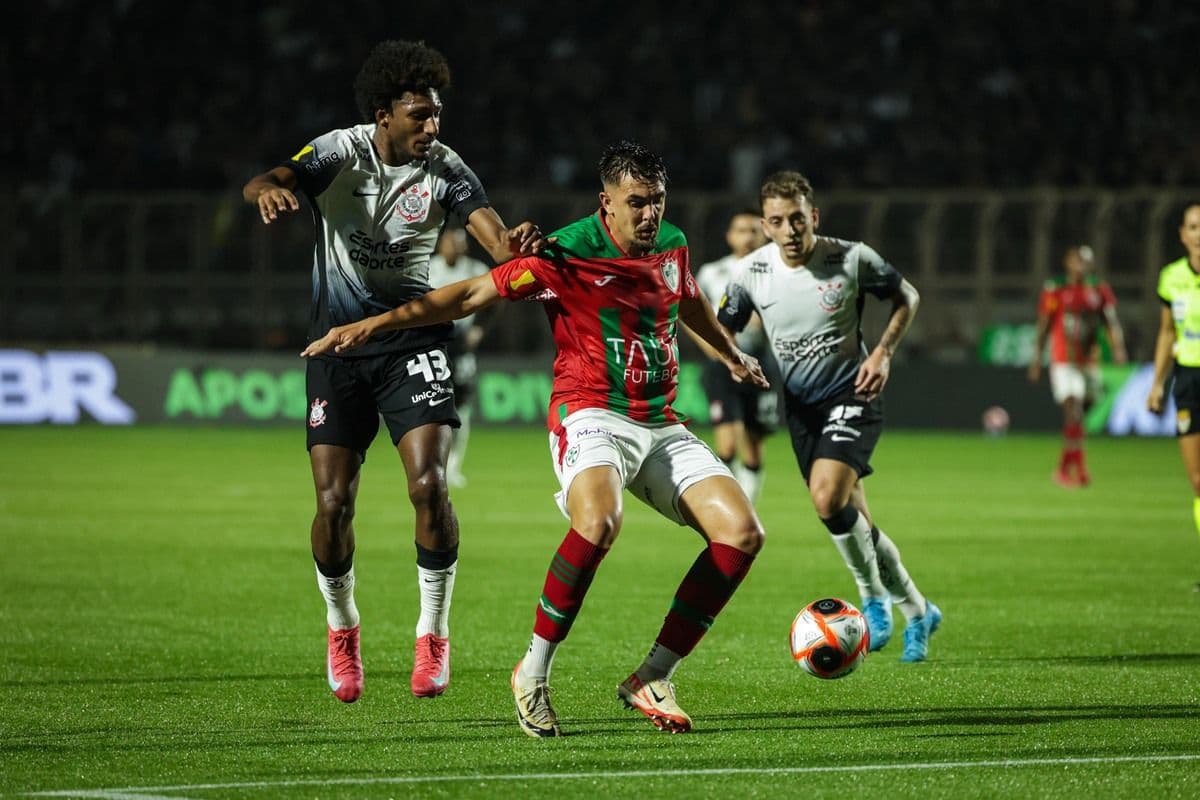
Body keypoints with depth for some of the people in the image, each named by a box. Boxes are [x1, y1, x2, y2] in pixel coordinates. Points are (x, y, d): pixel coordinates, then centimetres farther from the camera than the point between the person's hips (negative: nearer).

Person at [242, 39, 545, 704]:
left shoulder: (443, 169, -6)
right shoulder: (340, 152, -9)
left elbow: (495, 237, -18)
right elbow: (263, 184, -25)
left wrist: (516, 246, -43)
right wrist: (268, 190, -51)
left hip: (413, 341, 0)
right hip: (338, 344, 0)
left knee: (428, 485, -18)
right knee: (334, 502, -5)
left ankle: (432, 633, -2)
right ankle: (341, 629, 21)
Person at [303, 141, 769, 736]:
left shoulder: (671, 246, 9)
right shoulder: (567, 254, -10)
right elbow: (471, 295, -9)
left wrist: (733, 357, 50)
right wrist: (373, 324, -15)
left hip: (661, 426, 7)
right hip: (592, 416, -7)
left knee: (741, 531, -10)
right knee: (598, 521, -37)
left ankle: (652, 678, -2)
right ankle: (533, 674, -18)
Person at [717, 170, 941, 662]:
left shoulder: (852, 260, -15)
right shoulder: (751, 272, -9)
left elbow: (906, 298, 2)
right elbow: (722, 330, 5)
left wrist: (883, 352, -11)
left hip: (852, 396, -4)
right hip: (800, 404, 4)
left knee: (827, 496, -26)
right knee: (853, 522, 8)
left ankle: (874, 599, -4)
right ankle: (916, 611, 28)